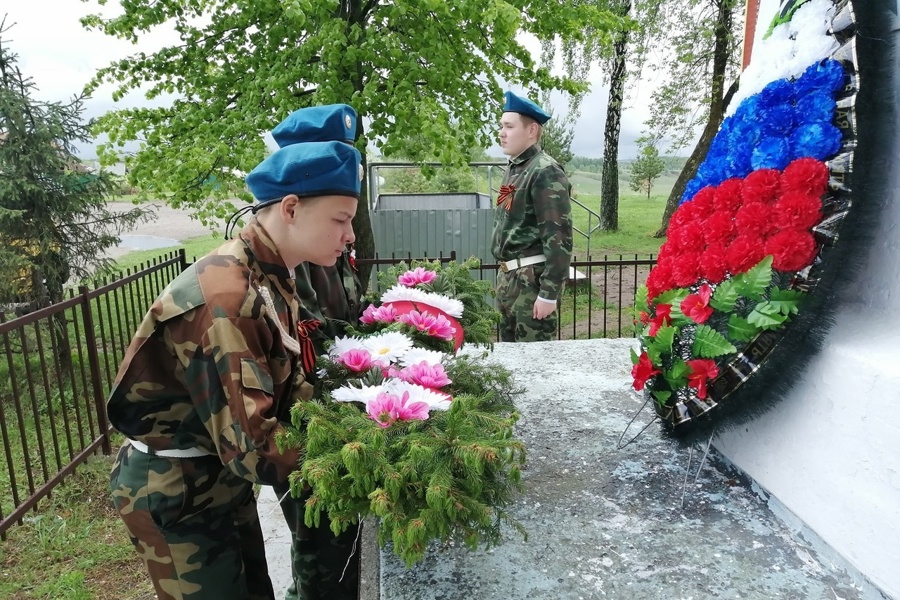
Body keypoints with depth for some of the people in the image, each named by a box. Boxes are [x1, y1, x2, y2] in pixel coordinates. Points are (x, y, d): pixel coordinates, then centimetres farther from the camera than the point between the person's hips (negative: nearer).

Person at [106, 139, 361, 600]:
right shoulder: (226, 296, -31)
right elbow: (252, 446, -33)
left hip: (221, 480, 8)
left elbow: (285, 388, 0)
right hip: (175, 494, -8)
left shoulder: (271, 279, -1)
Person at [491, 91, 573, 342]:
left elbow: (559, 238, -20)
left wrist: (549, 292, -22)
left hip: (533, 279, -9)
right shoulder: (513, 169, 13)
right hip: (509, 276, 9)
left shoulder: (546, 172, -15)